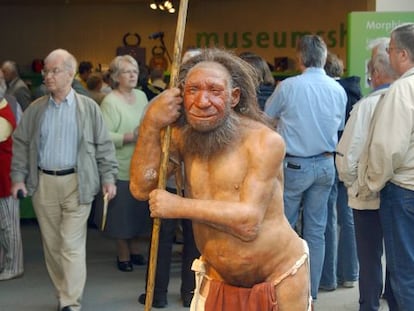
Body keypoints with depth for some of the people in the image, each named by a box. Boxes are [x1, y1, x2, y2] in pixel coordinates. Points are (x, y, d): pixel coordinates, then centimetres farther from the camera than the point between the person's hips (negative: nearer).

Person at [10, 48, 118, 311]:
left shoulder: (88, 107, 1)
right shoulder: (35, 109, 7)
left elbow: (103, 145, 2)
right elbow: (21, 144, 10)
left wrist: (108, 178, -4)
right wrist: (18, 177, 2)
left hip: (76, 183, -3)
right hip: (43, 183, 3)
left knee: (72, 245, -5)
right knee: (52, 244, 9)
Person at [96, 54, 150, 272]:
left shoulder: (141, 96, 11)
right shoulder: (110, 102, -13)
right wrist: (130, 137, -24)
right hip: (122, 168, -6)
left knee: (140, 210, 12)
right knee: (122, 213, 4)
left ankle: (135, 249, 29)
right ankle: (123, 255, 19)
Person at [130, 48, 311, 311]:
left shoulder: (264, 141, -20)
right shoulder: (182, 135, -3)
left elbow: (248, 222, -26)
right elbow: (142, 188, -10)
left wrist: (178, 206, -20)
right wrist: (151, 124, -20)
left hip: (279, 280, -4)